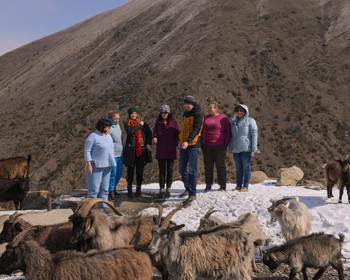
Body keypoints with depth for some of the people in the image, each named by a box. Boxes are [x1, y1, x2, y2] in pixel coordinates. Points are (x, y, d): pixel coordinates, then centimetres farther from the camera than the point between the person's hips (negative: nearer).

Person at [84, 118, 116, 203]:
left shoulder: (108, 136, 11)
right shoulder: (93, 136, -11)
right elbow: (87, 151, -12)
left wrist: (112, 163, 15)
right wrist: (89, 166, -17)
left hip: (107, 166, 7)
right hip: (96, 166, -7)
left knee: (105, 188, 10)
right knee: (94, 188, -6)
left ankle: (103, 206, 16)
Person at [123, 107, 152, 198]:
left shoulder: (143, 123, 9)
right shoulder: (127, 123, 4)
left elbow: (149, 133, 11)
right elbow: (130, 131, -15)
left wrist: (148, 144, -1)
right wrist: (139, 125, -10)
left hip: (141, 150, 1)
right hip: (131, 150, -1)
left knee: (140, 170, 4)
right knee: (130, 170, 2)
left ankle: (138, 188, 14)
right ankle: (129, 189, 11)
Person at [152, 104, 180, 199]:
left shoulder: (173, 121, 0)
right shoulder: (158, 122, 6)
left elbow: (177, 133, 2)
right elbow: (155, 132, 4)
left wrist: (176, 144, -9)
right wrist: (154, 137, -18)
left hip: (171, 150, -1)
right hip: (161, 150, 1)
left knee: (170, 170, 5)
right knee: (162, 170, 6)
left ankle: (168, 189, 12)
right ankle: (162, 189, 11)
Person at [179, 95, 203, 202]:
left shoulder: (198, 115, -10)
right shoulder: (185, 114, 14)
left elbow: (196, 129, -22)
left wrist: (188, 141, -34)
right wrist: (181, 139, 16)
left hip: (193, 145, -8)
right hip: (183, 145, 8)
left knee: (192, 170, -6)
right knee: (182, 169, 13)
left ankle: (192, 193, 0)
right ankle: (188, 189, 29)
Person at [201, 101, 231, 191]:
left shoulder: (223, 118, -2)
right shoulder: (205, 118, 10)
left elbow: (228, 132, 0)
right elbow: (201, 131, 15)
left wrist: (226, 143, -7)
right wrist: (201, 143, 7)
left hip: (219, 146, -4)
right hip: (206, 146, 4)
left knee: (220, 166, 3)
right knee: (208, 166, 7)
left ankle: (222, 185, 10)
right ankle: (208, 185, 14)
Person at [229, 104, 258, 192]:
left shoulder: (250, 121, -2)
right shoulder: (233, 122, 15)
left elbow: (254, 134, -6)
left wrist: (254, 148, -13)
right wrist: (231, 146, 13)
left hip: (246, 149, -5)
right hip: (236, 149, 5)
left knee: (246, 167, -1)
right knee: (238, 168, 10)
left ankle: (245, 186, 4)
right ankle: (238, 185, 16)